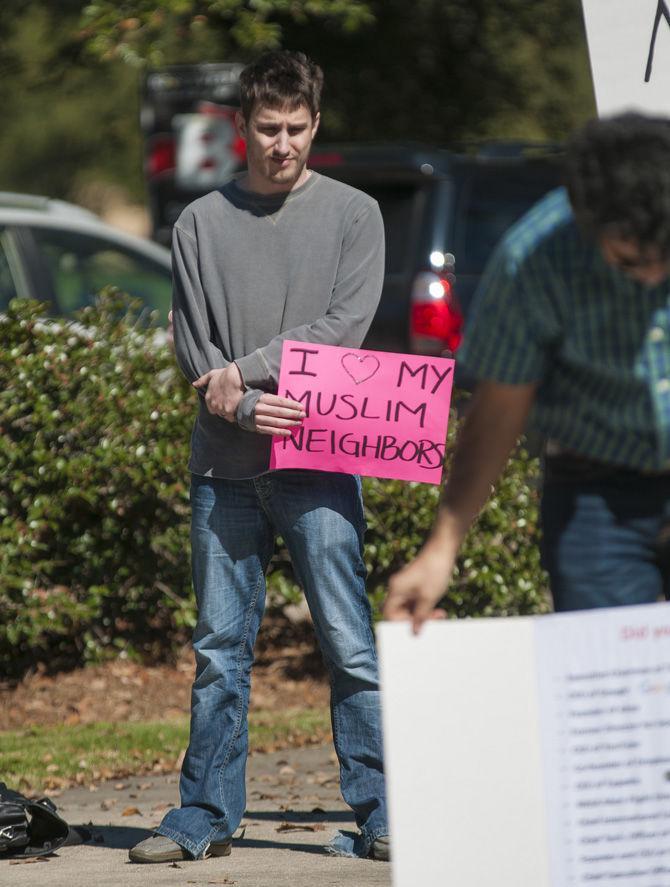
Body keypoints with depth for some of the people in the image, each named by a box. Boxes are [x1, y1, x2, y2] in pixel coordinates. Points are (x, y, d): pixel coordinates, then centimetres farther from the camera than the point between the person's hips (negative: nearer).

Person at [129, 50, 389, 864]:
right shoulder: (201, 224, 11)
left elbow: (345, 326, -4)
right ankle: (206, 818, 11)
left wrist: (246, 371, -10)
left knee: (350, 645, -5)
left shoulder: (353, 215, 7)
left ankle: (380, 814, 0)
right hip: (224, 466, 2)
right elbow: (192, 345, 3)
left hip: (318, 462, -2)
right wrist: (246, 407, -14)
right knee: (219, 650, 5)